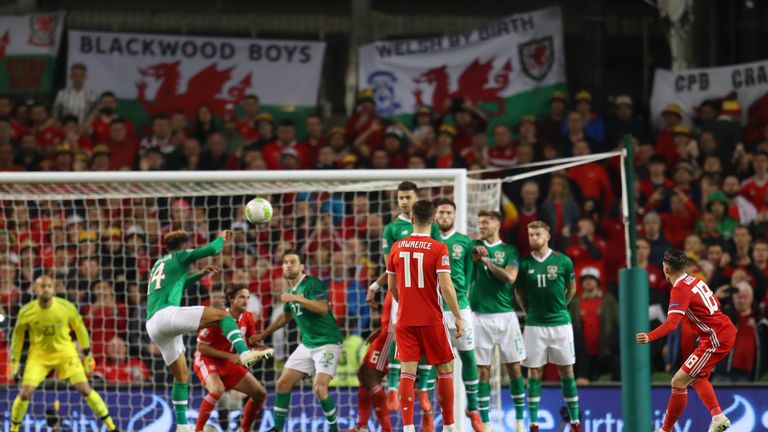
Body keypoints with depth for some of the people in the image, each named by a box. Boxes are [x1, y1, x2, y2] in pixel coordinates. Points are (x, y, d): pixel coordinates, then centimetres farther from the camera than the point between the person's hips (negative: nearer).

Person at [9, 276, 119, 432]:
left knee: (85, 389, -9)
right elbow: (18, 335, 2)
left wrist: (87, 354, 5)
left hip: (65, 353, 0)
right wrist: (15, 361, 5)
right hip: (39, 355, 0)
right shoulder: (26, 312, -16)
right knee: (25, 393, -12)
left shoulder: (66, 307, -17)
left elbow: (80, 329, 0)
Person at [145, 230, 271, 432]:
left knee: (182, 376, 16)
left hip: (152, 326, 8)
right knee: (222, 315, -9)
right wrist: (221, 238, 21)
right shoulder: (179, 256, 10)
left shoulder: (159, 264, 31)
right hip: (166, 314, -8)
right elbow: (212, 249, 0)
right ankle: (243, 352, -33)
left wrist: (199, 275, 43)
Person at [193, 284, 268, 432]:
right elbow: (201, 347, -19)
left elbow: (250, 342, 10)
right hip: (207, 360, -7)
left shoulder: (248, 318, -4)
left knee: (260, 393, 1)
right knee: (217, 389, -36)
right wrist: (229, 356, -25)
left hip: (229, 363, 7)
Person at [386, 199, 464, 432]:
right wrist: (458, 318, -8)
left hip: (405, 319, 3)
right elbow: (446, 286, -15)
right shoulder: (439, 249, -9)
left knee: (407, 372, 2)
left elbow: (391, 286, 11)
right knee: (445, 370, 9)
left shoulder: (397, 247, 3)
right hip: (431, 320, -3)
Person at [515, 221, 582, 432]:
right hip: (534, 325, 0)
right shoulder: (524, 264, 0)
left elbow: (571, 288, 13)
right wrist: (530, 312, 8)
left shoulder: (563, 262, -1)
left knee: (567, 371, 4)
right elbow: (519, 292, 13)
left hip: (560, 323, 0)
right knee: (534, 372, 1)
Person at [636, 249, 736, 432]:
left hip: (716, 339, -9)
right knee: (696, 377, 24)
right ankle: (718, 416, 14)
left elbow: (671, 323, -31)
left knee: (679, 382, -7)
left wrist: (650, 337, -43)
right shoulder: (696, 281, 9)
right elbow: (716, 304, 22)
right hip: (727, 331, 9)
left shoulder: (680, 290, -17)